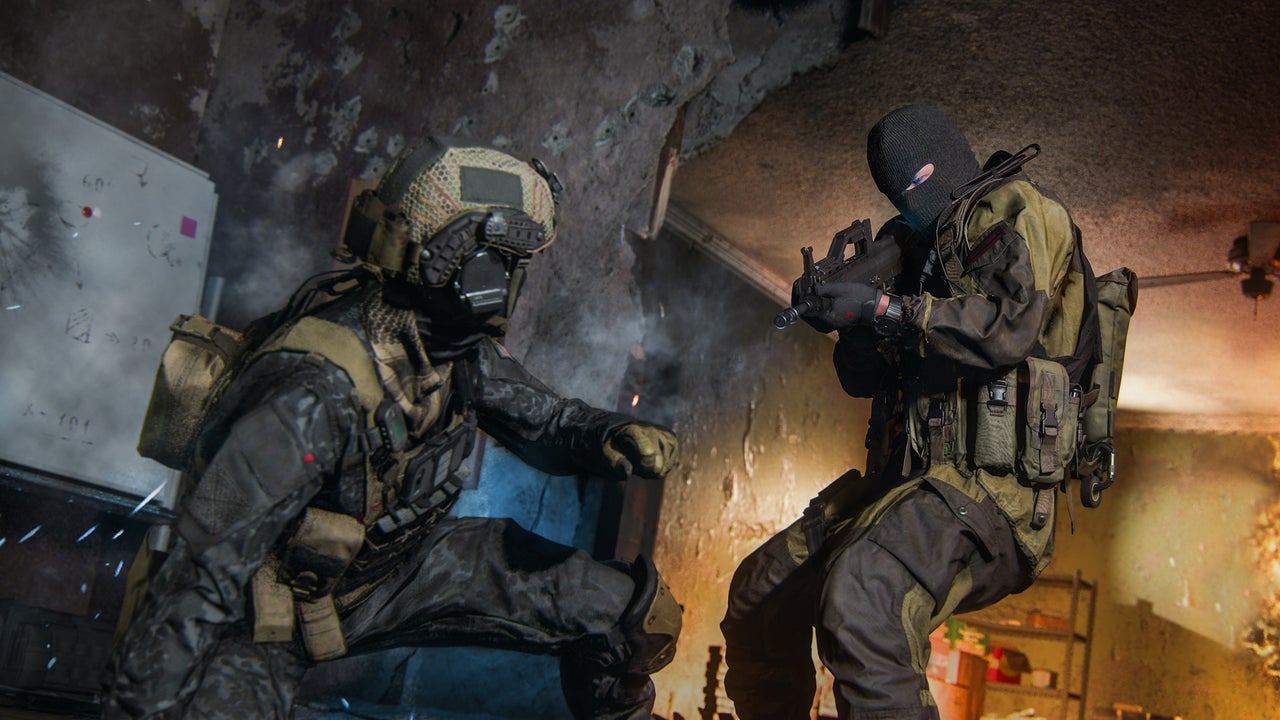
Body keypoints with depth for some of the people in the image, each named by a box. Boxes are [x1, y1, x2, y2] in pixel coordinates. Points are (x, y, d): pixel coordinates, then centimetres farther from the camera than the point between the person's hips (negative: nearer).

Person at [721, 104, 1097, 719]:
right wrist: (846, 314, 1)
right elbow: (863, 379, 20)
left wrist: (885, 309, -17)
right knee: (758, 593, 8)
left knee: (859, 597, -35)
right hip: (906, 482, 9)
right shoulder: (921, 243, 23)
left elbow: (1010, 330, -19)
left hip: (987, 487, -9)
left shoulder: (1010, 210, 1)